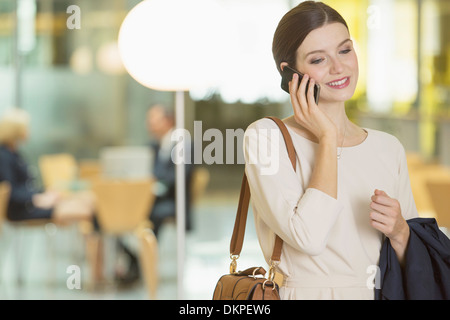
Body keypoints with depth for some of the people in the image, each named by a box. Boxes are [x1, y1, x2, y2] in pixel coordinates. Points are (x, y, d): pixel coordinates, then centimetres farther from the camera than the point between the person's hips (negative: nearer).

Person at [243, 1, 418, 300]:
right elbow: (308, 236, -18)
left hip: (382, 293, 4)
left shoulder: (389, 148, 9)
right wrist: (328, 138, -9)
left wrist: (399, 233, -7)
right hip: (307, 291, -4)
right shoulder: (265, 137, -3)